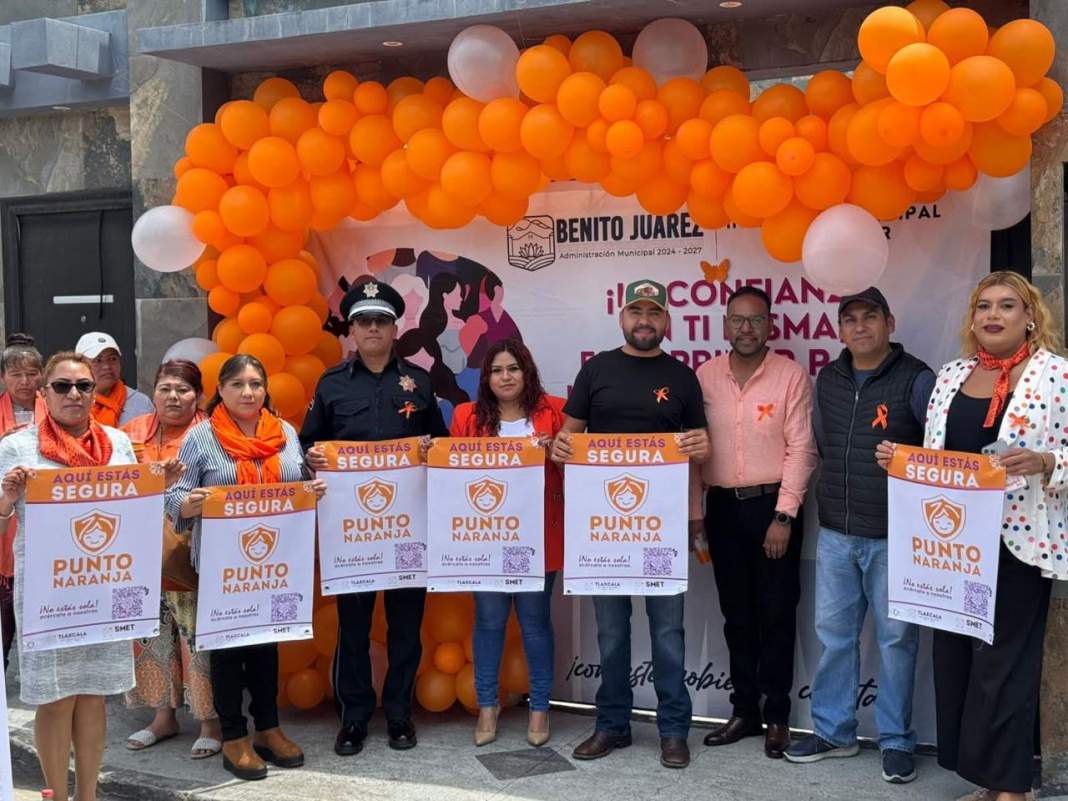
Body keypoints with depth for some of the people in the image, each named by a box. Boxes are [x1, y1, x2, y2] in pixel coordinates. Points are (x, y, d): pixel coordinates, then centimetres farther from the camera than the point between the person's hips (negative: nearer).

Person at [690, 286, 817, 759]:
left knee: (776, 614, 4)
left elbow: (801, 449, -9)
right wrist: (694, 512, 3)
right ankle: (744, 710, 22)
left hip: (773, 505, -3)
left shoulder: (792, 376, -5)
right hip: (722, 506, 3)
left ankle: (777, 716, 15)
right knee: (736, 613, 11)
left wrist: (783, 515, -14)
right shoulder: (705, 376, 4)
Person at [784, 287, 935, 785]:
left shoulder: (916, 379, -7)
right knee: (833, 633, 11)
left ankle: (896, 741, 17)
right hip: (835, 533, 5)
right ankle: (833, 731, 23)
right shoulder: (827, 379, 9)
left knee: (895, 638, 4)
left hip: (893, 536, -5)